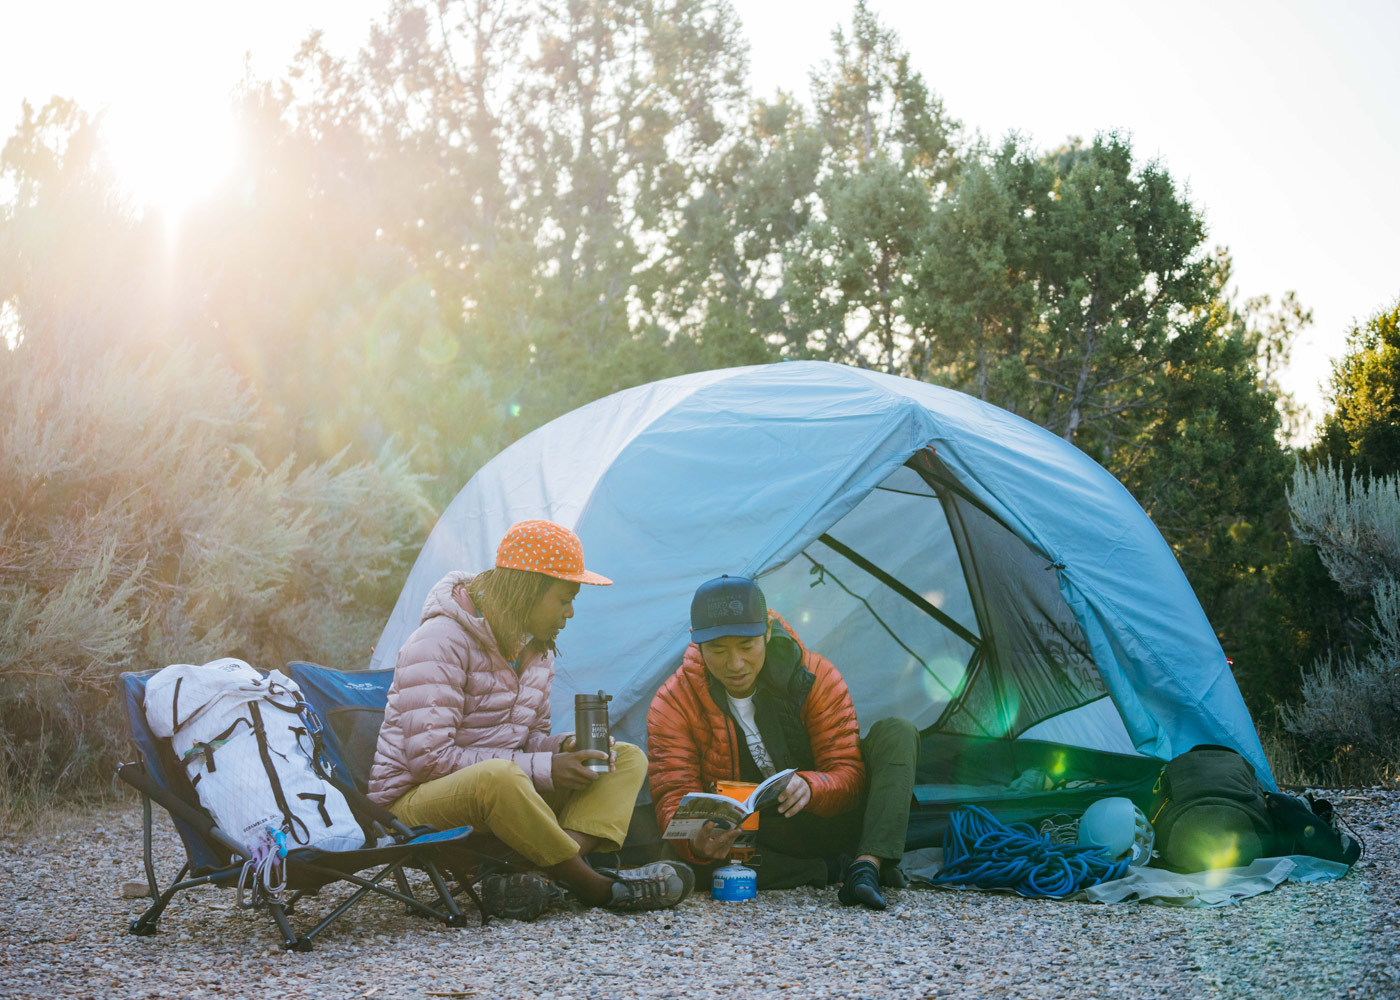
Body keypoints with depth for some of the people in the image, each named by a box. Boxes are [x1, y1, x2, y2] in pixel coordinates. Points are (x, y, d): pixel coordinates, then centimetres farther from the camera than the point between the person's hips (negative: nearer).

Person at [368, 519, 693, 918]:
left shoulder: (536, 649, 9)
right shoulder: (440, 642, -19)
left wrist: (564, 746, -8)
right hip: (416, 802, -9)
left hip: (506, 792, 9)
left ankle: (531, 877, -30)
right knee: (499, 777, -43)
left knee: (628, 758, -5)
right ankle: (596, 887, -23)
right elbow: (428, 758, -24)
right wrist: (543, 769, -22)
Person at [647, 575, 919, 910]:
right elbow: (675, 797, -20)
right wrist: (695, 842, -45)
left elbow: (847, 772, -14)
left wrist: (810, 787, -40)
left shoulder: (816, 677, -12)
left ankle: (868, 864, -36)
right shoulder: (673, 704, -13)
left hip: (825, 823, 1)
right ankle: (841, 869, -24)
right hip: (744, 837, -1)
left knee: (895, 734, -17)